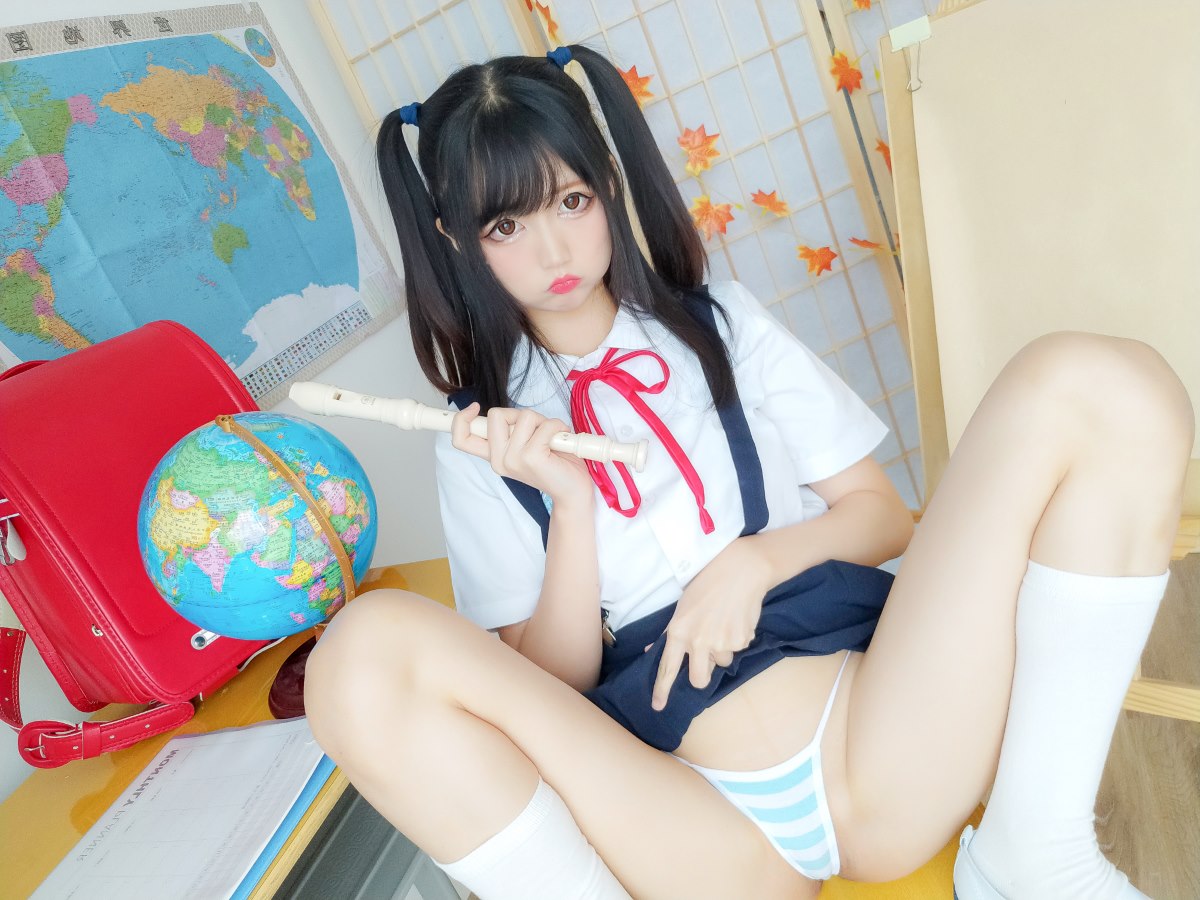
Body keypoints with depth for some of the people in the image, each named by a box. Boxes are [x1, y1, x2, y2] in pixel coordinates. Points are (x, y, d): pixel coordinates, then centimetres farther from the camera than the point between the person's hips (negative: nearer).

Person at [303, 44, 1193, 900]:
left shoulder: (721, 325, 14)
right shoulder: (479, 444, 9)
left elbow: (883, 513, 12)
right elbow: (552, 685, 3)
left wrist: (757, 559, -8)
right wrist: (570, 501, -11)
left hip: (872, 735, 2)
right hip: (698, 821, -1)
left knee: (1095, 383, -15)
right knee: (369, 649, -26)